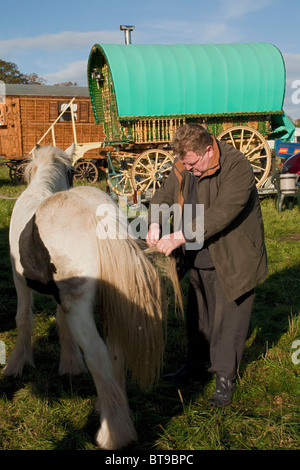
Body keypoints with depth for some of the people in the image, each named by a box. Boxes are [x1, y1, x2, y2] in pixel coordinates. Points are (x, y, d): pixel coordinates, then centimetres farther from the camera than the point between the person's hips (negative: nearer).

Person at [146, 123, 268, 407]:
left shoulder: (237, 167, -24)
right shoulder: (183, 168, -1)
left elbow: (222, 212, -33)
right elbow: (164, 196, 6)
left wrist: (180, 237, -36)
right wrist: (155, 224, -15)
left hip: (232, 260, -7)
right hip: (198, 259, 7)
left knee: (227, 319, 3)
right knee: (197, 315, 20)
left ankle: (225, 378, 20)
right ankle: (195, 364, 39)